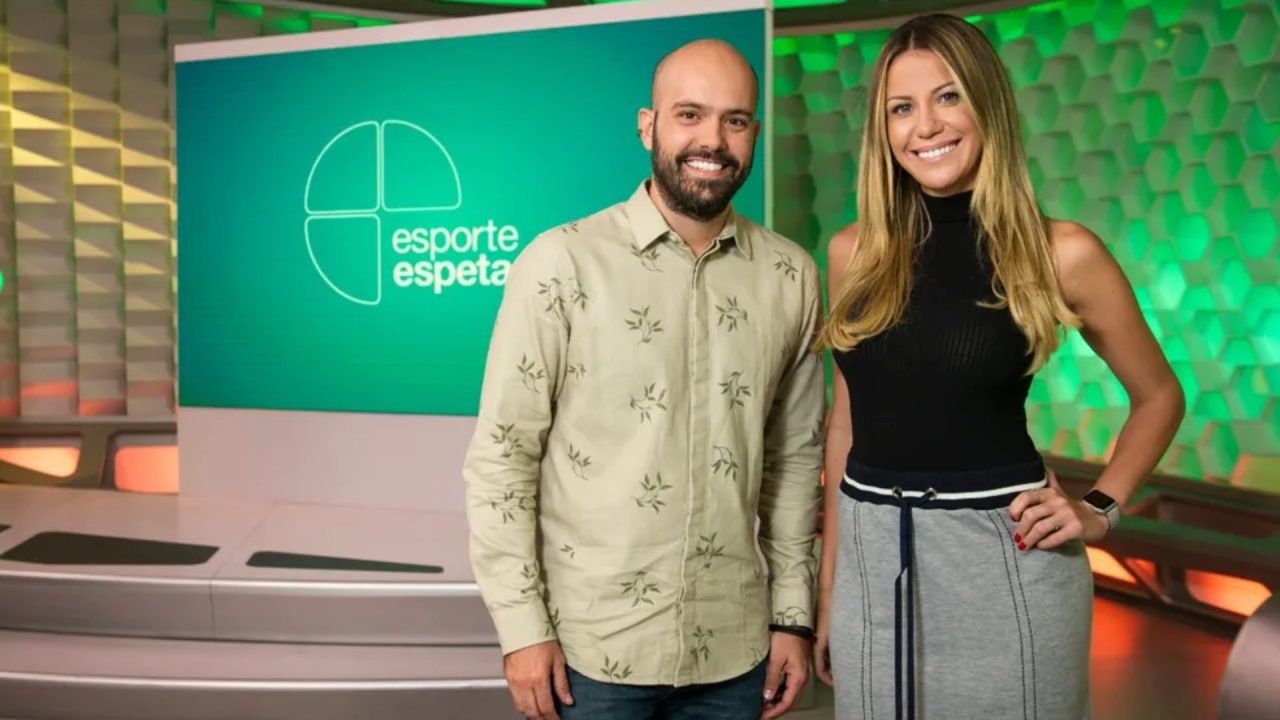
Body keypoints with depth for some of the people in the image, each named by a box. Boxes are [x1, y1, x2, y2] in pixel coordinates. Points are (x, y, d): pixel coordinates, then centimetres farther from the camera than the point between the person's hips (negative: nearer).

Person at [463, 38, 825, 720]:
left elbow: (795, 456, 6)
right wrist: (522, 627, -9)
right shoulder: (563, 262, -12)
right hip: (590, 644, -3)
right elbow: (501, 455, -9)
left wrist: (793, 614, 6)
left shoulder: (792, 276, 0)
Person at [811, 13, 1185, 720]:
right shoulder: (854, 252, 1)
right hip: (872, 559, 3)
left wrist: (1100, 510, -5)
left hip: (1001, 557, -3)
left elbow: (1159, 397, 8)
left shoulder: (1060, 252, -7)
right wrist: (829, 579, 11)